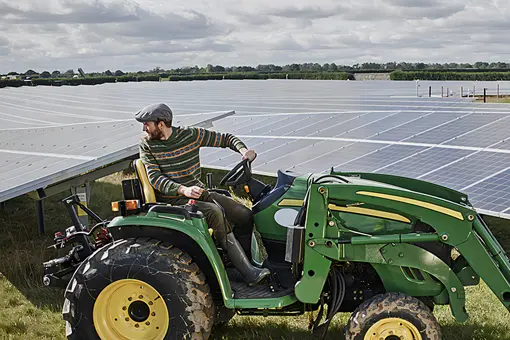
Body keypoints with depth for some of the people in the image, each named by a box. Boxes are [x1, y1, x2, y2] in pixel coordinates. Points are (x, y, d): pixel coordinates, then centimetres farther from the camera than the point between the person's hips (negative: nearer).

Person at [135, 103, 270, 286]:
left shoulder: (190, 134, 0)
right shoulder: (147, 144, -3)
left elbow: (226, 138, 7)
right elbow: (154, 178, -13)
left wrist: (243, 150, -14)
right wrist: (183, 190, -29)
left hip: (198, 192, 4)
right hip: (173, 200, -4)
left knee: (245, 215, -13)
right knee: (215, 211, -31)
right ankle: (248, 272, -30)